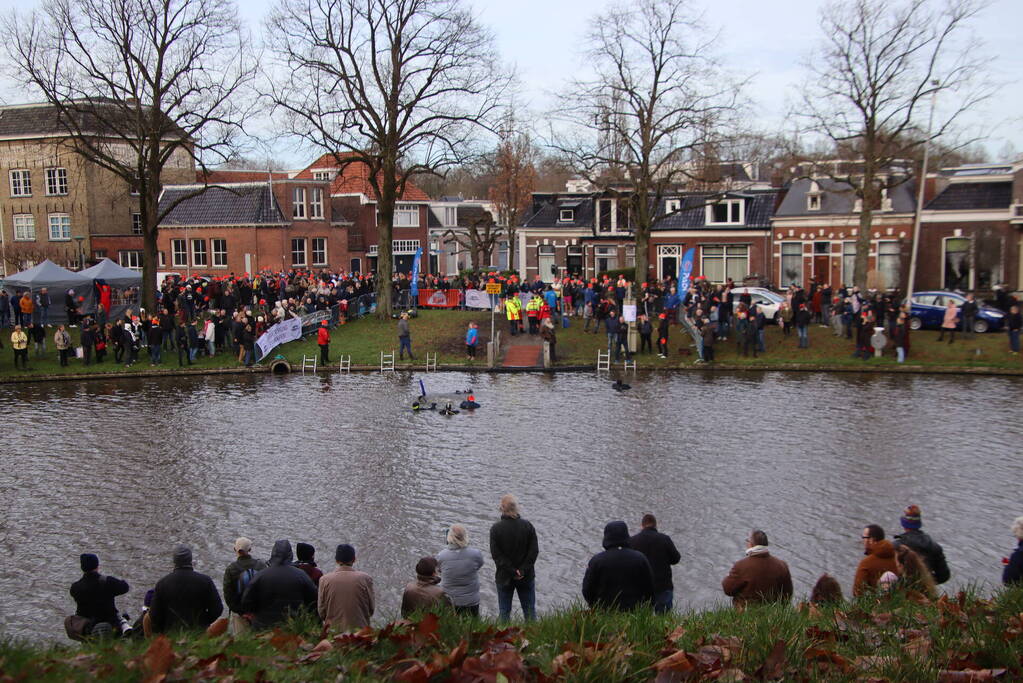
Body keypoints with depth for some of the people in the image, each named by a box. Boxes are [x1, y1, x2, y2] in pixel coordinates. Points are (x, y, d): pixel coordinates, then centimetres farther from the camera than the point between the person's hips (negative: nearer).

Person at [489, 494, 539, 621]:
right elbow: (534, 551, -9)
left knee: (504, 611, 12)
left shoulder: (495, 528, -12)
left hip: (504, 577, -1)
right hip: (526, 577, 1)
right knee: (530, 610, 14)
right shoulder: (527, 526, -8)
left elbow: (496, 554, -14)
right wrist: (523, 570, -10)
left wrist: (512, 572, -13)